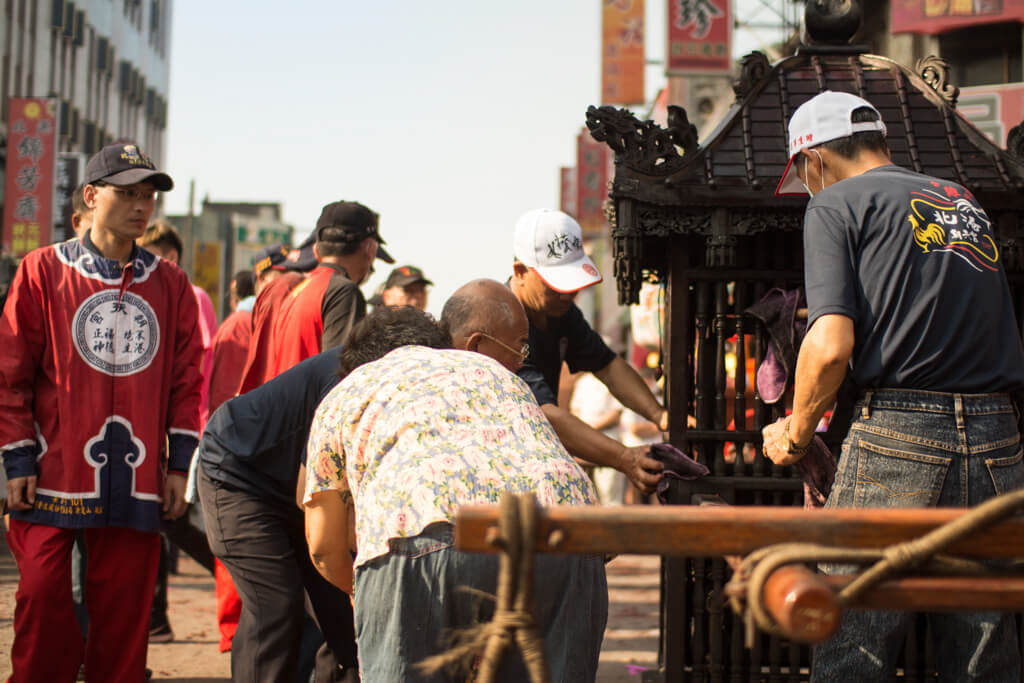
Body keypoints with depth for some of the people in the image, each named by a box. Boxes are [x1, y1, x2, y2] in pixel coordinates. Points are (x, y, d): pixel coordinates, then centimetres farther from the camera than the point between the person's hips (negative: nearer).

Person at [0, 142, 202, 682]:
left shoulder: (169, 284, 10)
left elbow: (187, 378, 11)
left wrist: (179, 463, 6)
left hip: (137, 478, 2)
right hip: (53, 475, -2)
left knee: (124, 607, 3)